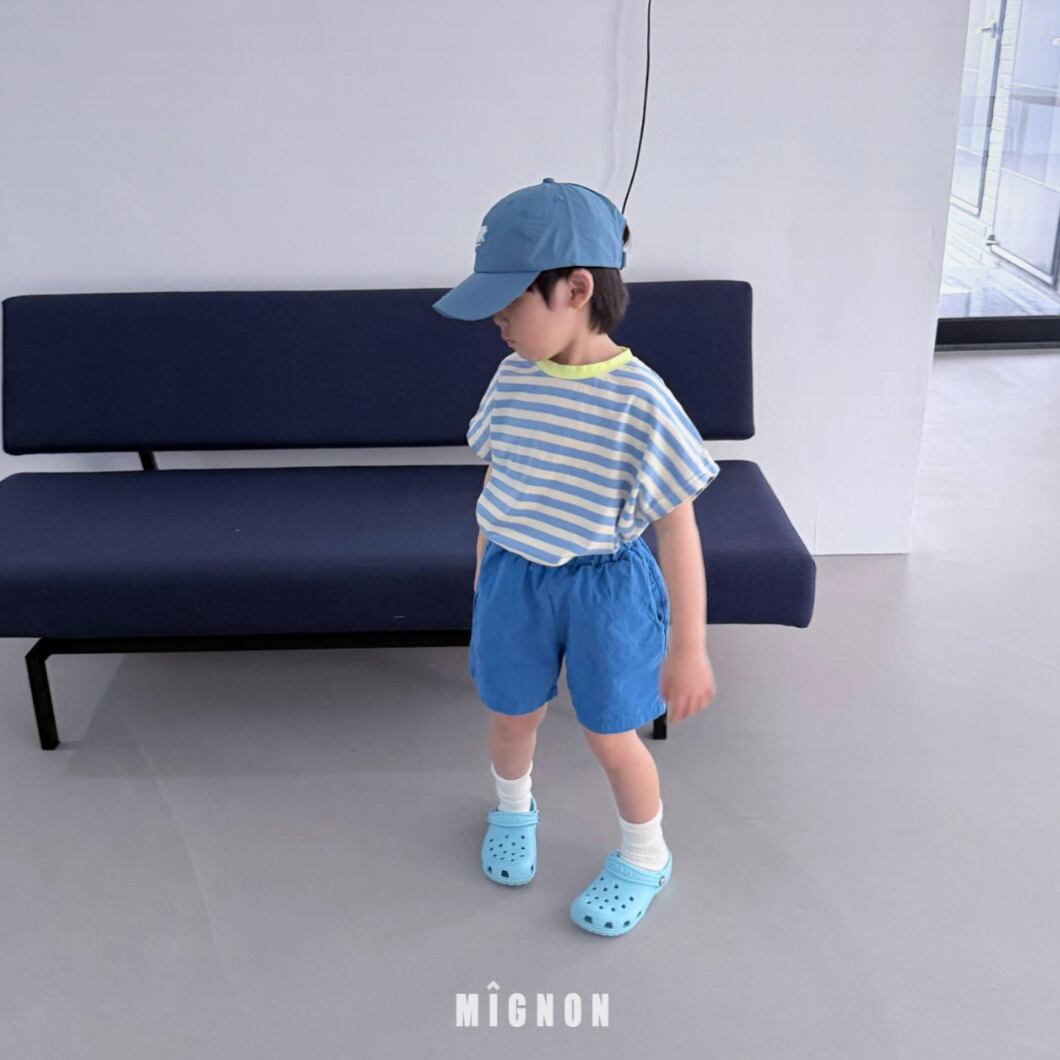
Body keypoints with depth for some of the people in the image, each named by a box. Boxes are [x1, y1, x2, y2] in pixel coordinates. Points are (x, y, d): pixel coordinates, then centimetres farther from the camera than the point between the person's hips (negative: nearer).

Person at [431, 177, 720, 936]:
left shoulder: (640, 400, -24)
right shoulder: (513, 379, -7)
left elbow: (678, 527, -19)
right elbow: (495, 487, 7)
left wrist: (688, 647, -16)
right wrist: (485, 580, 15)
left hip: (604, 586, -4)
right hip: (514, 578, 5)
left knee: (611, 737, 12)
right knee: (512, 716, 21)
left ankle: (646, 858, 39)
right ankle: (513, 810, 53)